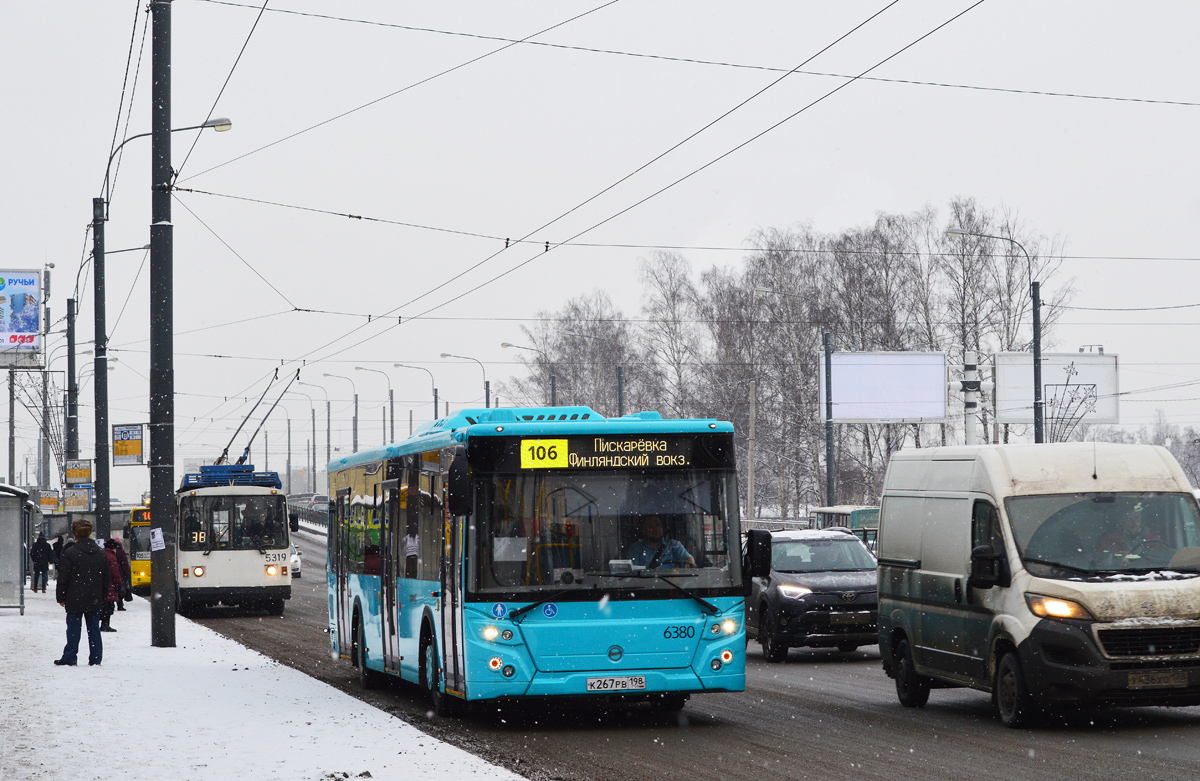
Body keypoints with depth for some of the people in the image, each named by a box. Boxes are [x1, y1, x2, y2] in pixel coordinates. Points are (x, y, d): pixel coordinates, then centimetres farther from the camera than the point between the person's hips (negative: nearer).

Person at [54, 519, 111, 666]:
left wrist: (61, 597, 2)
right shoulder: (101, 554, 6)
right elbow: (107, 578, 12)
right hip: (95, 600, 4)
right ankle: (96, 658, 8)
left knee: (73, 628, 2)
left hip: (75, 600, -4)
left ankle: (69, 658, 5)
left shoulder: (70, 553, -10)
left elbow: (63, 578, -7)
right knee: (94, 628, 8)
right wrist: (102, 596, 20)